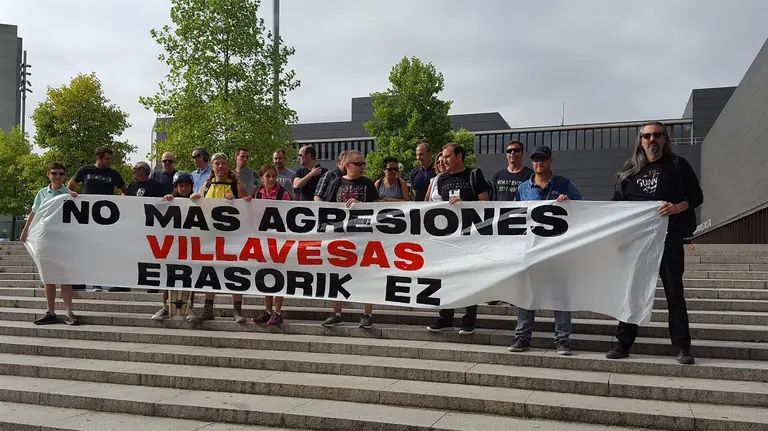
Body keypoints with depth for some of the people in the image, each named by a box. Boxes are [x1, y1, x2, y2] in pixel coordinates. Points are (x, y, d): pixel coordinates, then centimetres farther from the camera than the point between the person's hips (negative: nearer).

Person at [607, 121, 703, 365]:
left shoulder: (678, 165, 5)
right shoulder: (630, 170, 12)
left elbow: (696, 196, 2)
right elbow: (617, 203, 15)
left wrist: (677, 207, -16)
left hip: (669, 237, -2)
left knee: (674, 291, 0)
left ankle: (682, 347, 5)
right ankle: (623, 344, 9)